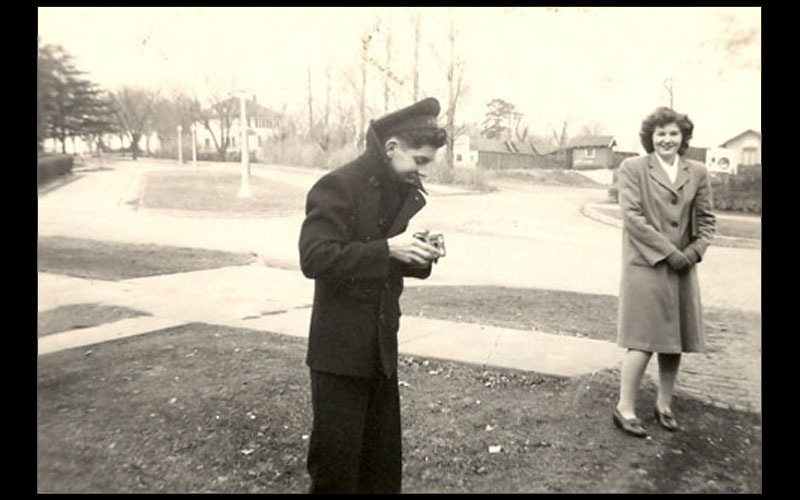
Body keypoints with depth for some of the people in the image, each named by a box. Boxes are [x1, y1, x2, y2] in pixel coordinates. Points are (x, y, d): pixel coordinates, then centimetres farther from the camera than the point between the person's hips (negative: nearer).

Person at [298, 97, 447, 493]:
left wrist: (421, 256, -6)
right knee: (335, 454, 5)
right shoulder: (338, 186, -15)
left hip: (382, 344, 7)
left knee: (383, 453, 17)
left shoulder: (410, 193, 8)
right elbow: (314, 258, -24)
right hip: (339, 346, -7)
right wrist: (387, 249, -27)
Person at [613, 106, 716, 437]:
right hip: (645, 266, -5)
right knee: (644, 340, -4)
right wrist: (668, 252, -14)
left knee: (674, 339, 11)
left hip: (683, 268, 5)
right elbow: (631, 216, -11)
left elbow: (707, 220, 11)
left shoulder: (697, 173, 8)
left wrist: (694, 251, -7)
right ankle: (625, 409, 9)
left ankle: (664, 405, 28)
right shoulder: (633, 168, -4)